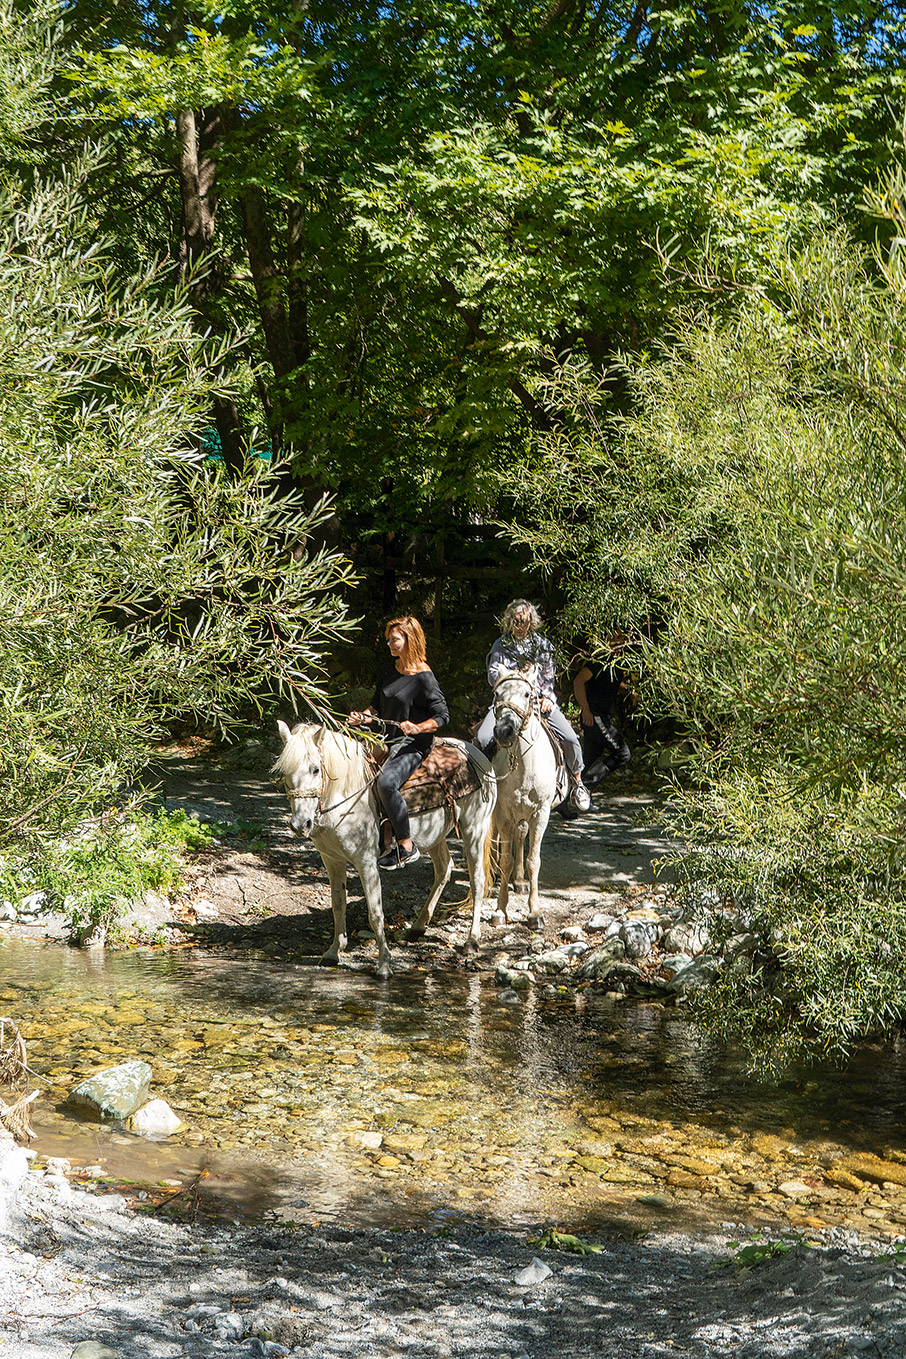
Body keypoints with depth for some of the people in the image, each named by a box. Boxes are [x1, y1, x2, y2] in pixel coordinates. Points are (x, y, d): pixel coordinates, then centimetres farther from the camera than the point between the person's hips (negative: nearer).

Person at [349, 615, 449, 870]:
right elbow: (378, 704, 18)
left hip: (413, 746, -9)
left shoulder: (423, 677, -14)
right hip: (388, 741, 9)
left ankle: (407, 847, -19)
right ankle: (387, 839, 1)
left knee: (386, 781, -31)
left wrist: (417, 727, -26)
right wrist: (363, 717, -1)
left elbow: (442, 716, -11)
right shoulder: (390, 668, 9)